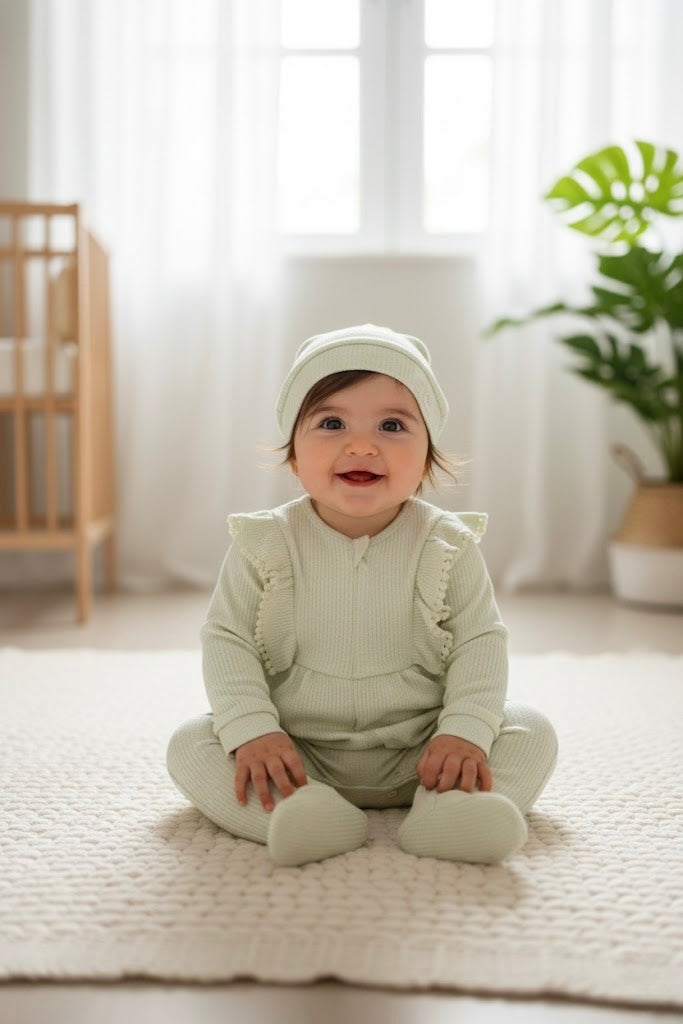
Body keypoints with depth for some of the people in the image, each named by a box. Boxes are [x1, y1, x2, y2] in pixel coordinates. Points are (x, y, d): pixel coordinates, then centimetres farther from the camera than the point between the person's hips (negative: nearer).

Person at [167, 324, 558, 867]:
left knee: (532, 731, -14)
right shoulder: (265, 546, -7)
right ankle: (297, 815, -37)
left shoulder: (447, 546, -7)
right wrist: (252, 731, -19)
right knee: (191, 743, -18)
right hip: (295, 754, 0)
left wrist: (467, 731, -21)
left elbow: (481, 643, -6)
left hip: (419, 750, 0)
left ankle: (450, 809, -36)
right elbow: (227, 641, -5)